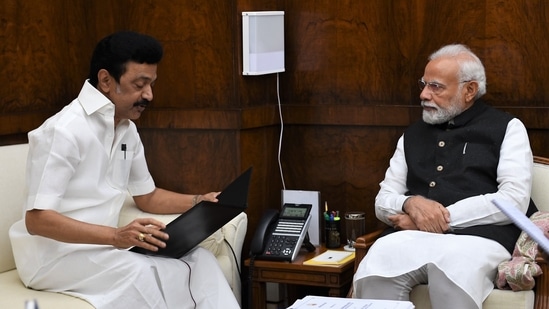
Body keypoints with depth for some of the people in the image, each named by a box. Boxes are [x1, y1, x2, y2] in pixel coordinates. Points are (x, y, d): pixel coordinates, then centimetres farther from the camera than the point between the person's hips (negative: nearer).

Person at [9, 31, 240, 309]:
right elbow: (37, 219, -24)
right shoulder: (64, 131, -19)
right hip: (55, 254, -8)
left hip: (100, 247, 8)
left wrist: (200, 201, 1)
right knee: (147, 274, -30)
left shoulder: (127, 130, 8)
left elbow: (147, 197, 19)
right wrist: (116, 236, -34)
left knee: (198, 260, -10)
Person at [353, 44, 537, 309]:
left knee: (455, 268, -39)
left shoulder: (506, 128, 10)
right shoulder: (413, 135, 24)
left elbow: (514, 201, -3)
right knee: (375, 267, -32)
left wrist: (442, 216, -9)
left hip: (478, 238, -3)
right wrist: (411, 203, -5)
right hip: (411, 237, 3)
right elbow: (383, 201, 20)